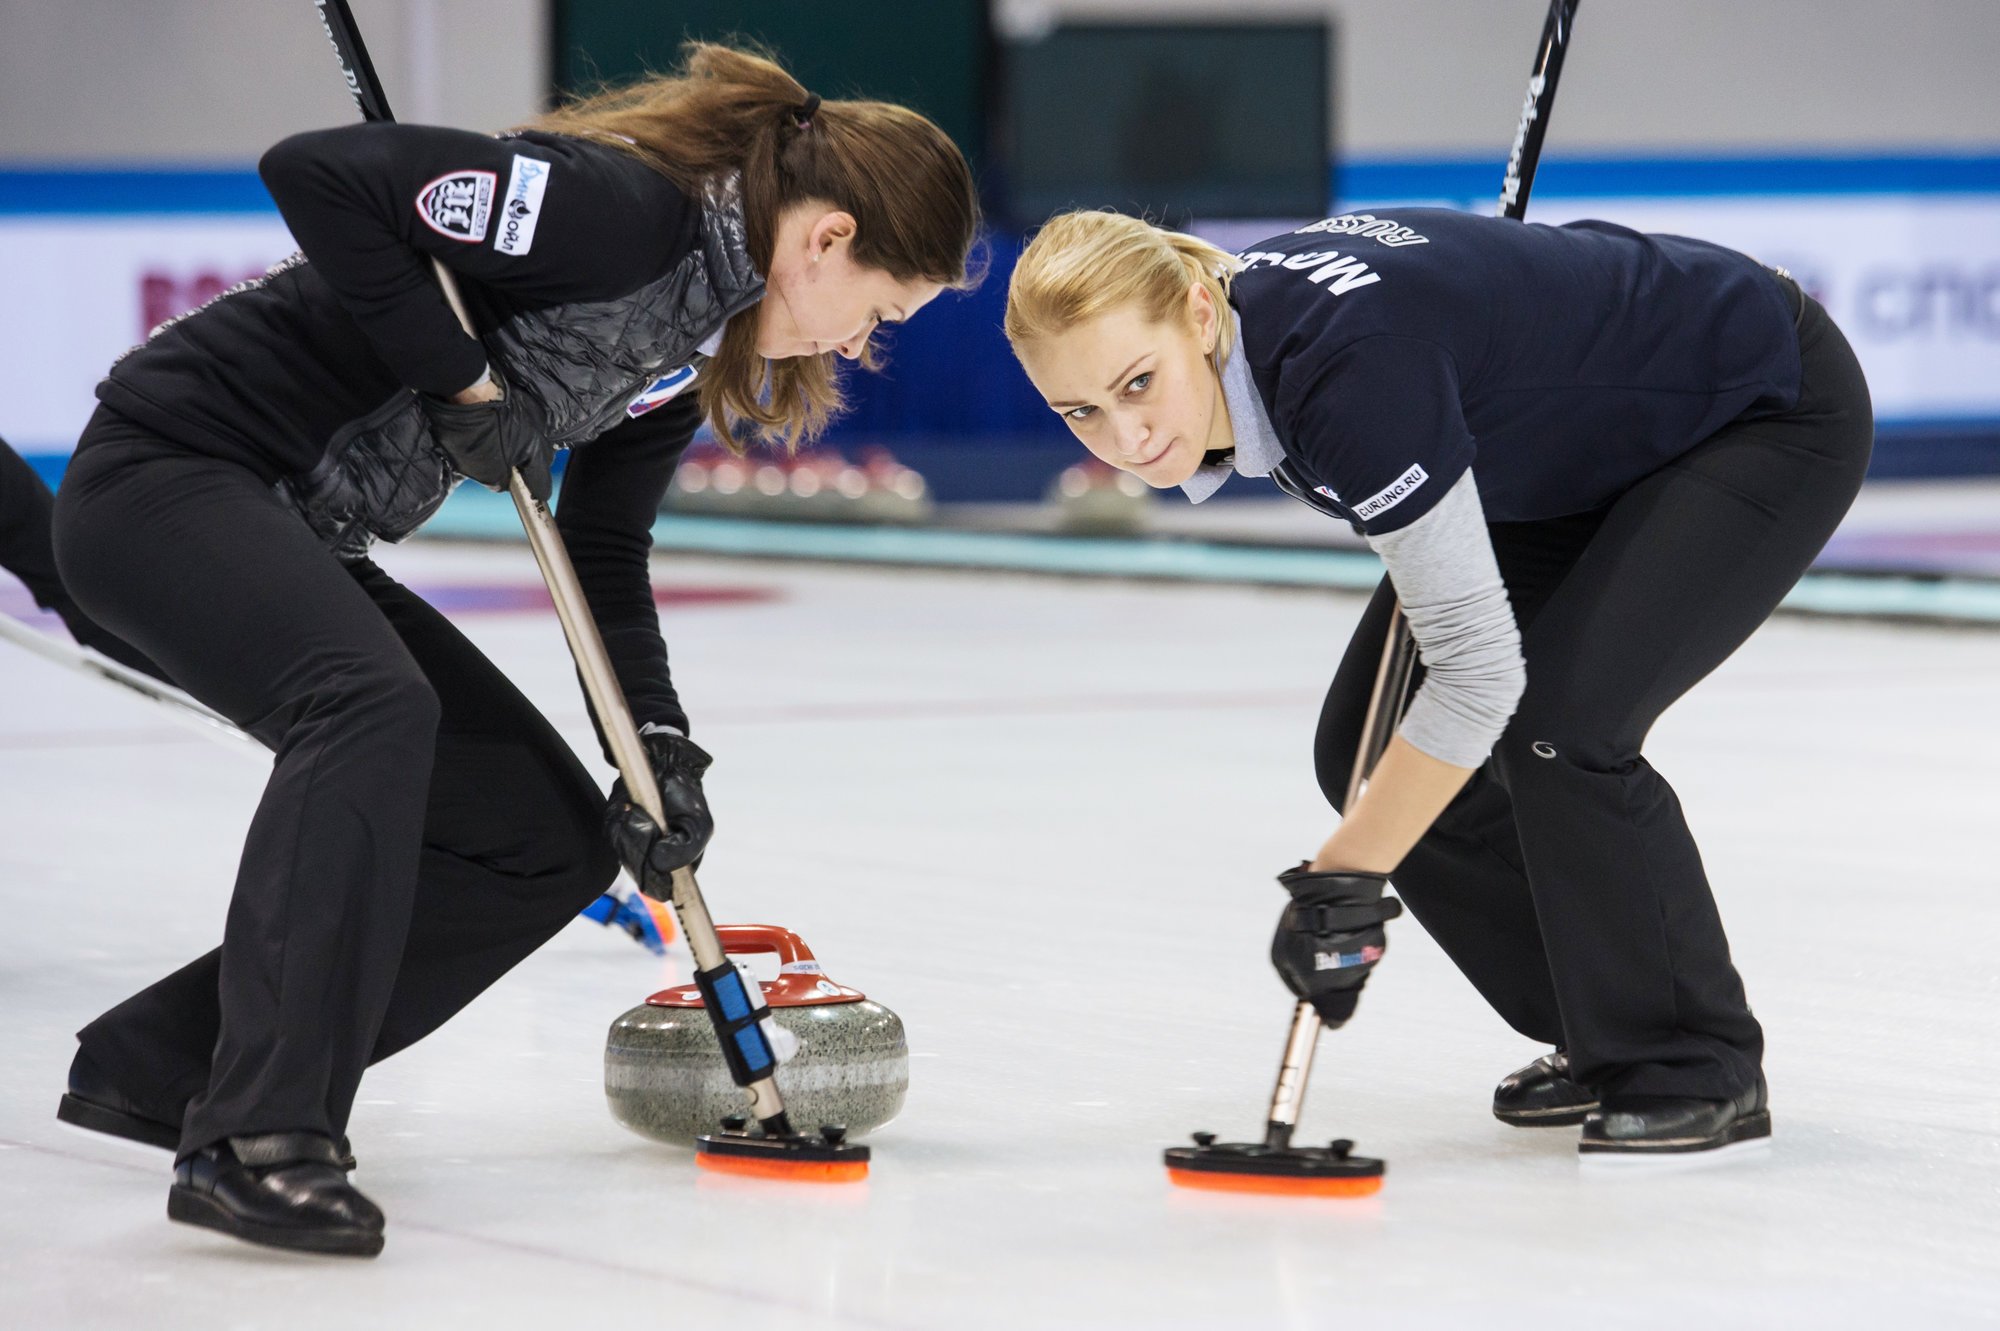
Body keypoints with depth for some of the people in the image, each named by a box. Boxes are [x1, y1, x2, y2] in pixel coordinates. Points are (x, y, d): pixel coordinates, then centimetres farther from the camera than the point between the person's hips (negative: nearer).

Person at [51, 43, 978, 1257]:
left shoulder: (700, 330, 8)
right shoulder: (625, 209, -22)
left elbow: (607, 553, 15)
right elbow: (314, 173, -27)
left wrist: (661, 747, 2)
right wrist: (462, 374, -21)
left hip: (299, 542, 10)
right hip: (171, 470, -10)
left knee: (555, 842, 6)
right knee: (373, 704, -36)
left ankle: (170, 1060, 11)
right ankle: (261, 1144, -39)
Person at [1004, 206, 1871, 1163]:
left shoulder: (1352, 362, -38)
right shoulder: (1246, 322, -14)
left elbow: (1478, 666, -35)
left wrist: (1343, 878, -29)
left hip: (1775, 415, -9)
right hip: (1586, 437, 9)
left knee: (1558, 724, -25)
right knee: (1366, 749, -1)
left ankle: (1700, 1073, -6)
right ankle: (1599, 1041, 16)